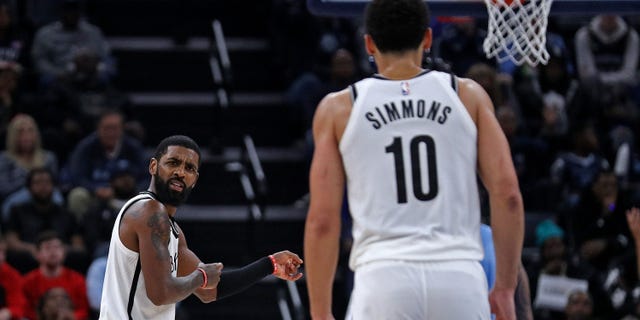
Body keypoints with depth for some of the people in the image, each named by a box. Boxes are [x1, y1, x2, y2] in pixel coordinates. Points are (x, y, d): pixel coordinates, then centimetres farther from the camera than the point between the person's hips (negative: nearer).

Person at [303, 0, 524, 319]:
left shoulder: (338, 108, 9)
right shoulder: (468, 95, 11)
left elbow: (322, 219, 4)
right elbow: (507, 194, 3)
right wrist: (505, 287, 8)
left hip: (383, 276, -1)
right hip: (459, 276, 1)